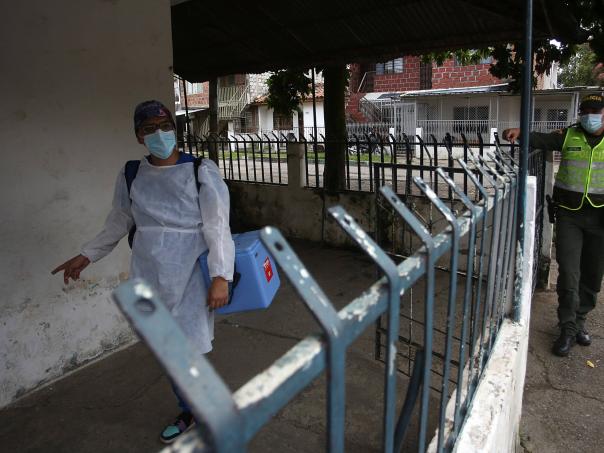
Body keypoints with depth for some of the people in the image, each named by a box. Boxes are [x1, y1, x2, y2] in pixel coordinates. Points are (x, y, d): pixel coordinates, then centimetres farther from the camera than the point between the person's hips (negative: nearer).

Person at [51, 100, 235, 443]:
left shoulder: (201, 171, -6)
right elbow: (118, 224, 20)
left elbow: (217, 226, -10)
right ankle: (190, 411, 37)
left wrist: (220, 276, -18)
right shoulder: (130, 176, 6)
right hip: (149, 275, 4)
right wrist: (86, 256, 18)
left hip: (188, 274, -4)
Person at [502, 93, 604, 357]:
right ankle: (568, 328, 5)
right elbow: (541, 140, -6)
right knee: (568, 271, -5)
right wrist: (520, 133, -25)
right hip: (569, 214, -1)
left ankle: (579, 321, 28)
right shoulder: (569, 136, 3)